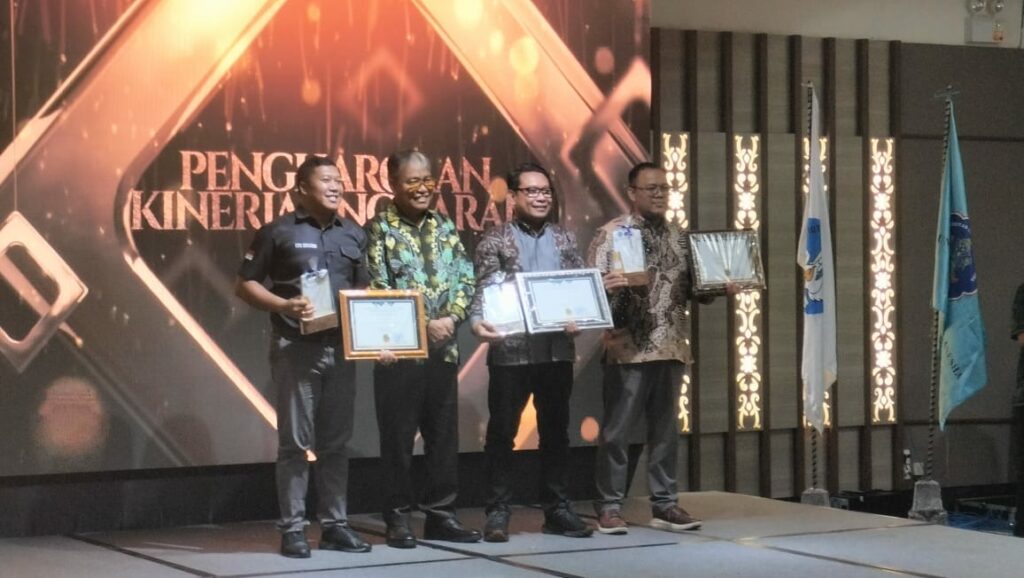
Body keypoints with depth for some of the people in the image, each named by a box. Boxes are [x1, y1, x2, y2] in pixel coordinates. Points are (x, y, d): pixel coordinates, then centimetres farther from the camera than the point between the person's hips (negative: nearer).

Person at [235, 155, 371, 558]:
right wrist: (283, 306, -18)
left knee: (336, 440, 8)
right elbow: (245, 285, -2)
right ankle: (293, 528, 3)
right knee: (296, 441, -3)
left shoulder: (354, 235, 13)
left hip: (341, 347, 5)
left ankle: (335, 524, 15)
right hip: (296, 348, -5)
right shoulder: (279, 232, -3)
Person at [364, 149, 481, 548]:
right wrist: (423, 324, -14)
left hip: (443, 347, 5)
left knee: (444, 435, 8)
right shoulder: (379, 229, -3)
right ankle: (399, 518, 7)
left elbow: (465, 279, 9)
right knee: (398, 436, 0)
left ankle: (441, 514, 16)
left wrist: (451, 318, -8)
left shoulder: (445, 227, 12)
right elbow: (377, 289, -11)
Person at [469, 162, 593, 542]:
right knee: (502, 433, 1)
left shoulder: (565, 240, 11)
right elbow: (483, 290, -8)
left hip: (557, 350, 4)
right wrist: (478, 322, -27)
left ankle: (557, 510, 17)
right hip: (511, 351, -4)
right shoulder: (494, 241, -1)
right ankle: (498, 512, 7)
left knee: (556, 431, 9)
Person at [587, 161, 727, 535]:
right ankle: (609, 507, 6)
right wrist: (608, 285, -28)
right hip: (628, 350, -5)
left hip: (671, 349, 5)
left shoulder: (679, 237, 14)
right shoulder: (611, 234, -3)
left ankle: (664, 505, 16)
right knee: (617, 430, -1)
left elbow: (692, 288, 18)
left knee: (665, 430, 10)